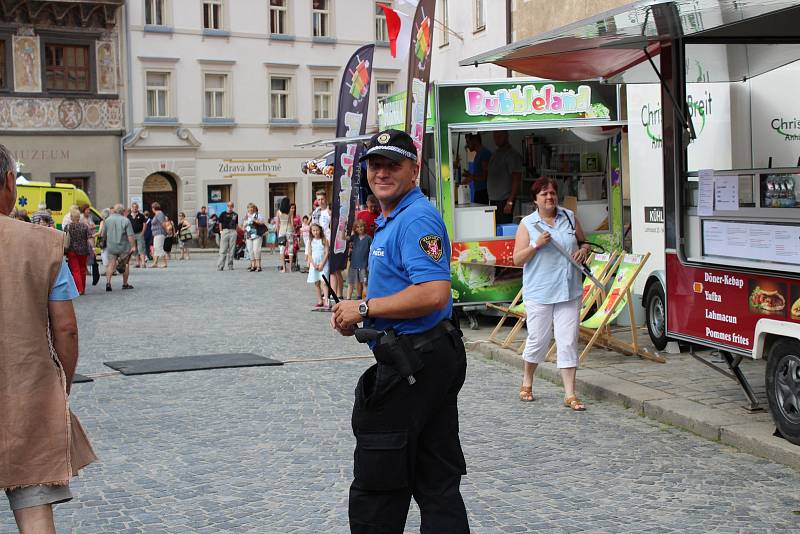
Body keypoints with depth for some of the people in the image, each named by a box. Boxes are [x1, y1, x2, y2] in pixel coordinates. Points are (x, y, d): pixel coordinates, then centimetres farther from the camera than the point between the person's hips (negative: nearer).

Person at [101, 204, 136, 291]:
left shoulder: (108, 220, 0)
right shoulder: (125, 220, -9)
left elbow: (103, 234, 5)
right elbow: (130, 235, -15)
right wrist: (133, 246, -10)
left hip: (111, 246, 2)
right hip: (124, 247, -2)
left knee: (111, 264, 2)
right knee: (125, 265, 12)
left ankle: (108, 281, -17)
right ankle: (125, 284, 19)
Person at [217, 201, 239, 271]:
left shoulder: (235, 215, 11)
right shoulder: (223, 214, 3)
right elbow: (220, 223, 6)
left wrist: (236, 231, 5)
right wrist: (221, 231, -2)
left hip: (233, 232, 3)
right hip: (225, 231, -3)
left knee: (231, 250, 4)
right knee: (223, 249, -6)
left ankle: (230, 265, 11)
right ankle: (220, 266, -7)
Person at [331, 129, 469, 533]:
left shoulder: (417, 219, -17)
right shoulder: (388, 222, 18)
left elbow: (433, 294, -29)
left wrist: (364, 308, -20)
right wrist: (355, 317, 9)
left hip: (412, 361, -11)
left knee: (375, 488, -1)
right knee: (438, 484, 15)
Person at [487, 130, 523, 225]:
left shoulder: (512, 155, -8)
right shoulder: (496, 153, 18)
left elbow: (516, 180, -13)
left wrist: (510, 202, -18)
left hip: (504, 201, -8)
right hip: (493, 199, 8)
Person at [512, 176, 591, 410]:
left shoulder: (569, 217, 9)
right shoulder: (527, 224, -1)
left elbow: (583, 241, 22)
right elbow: (517, 259, -3)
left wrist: (583, 250, 0)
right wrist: (536, 245, -17)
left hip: (569, 291, 2)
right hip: (539, 292, -2)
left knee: (568, 342, -1)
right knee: (538, 339, 4)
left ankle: (570, 394, 3)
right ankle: (527, 383, 30)